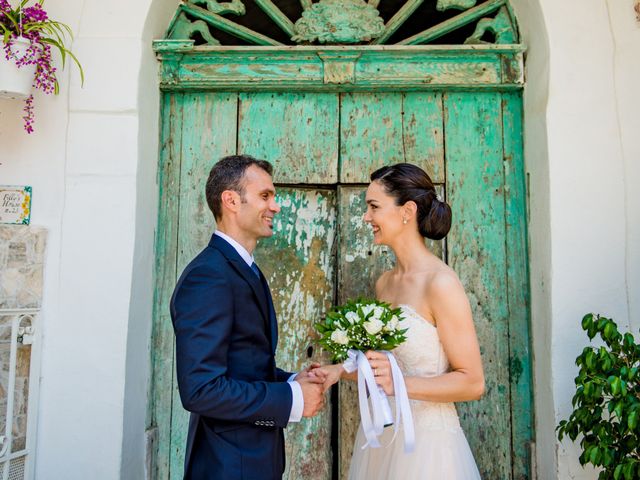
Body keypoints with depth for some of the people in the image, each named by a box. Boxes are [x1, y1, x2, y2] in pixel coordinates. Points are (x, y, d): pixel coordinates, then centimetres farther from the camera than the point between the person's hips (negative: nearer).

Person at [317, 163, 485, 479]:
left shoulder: (440, 283, -18)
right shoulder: (384, 283, 4)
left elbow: (472, 383, -15)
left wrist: (399, 384, -26)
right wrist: (342, 370, 0)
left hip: (424, 441, -7)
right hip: (379, 433, 7)